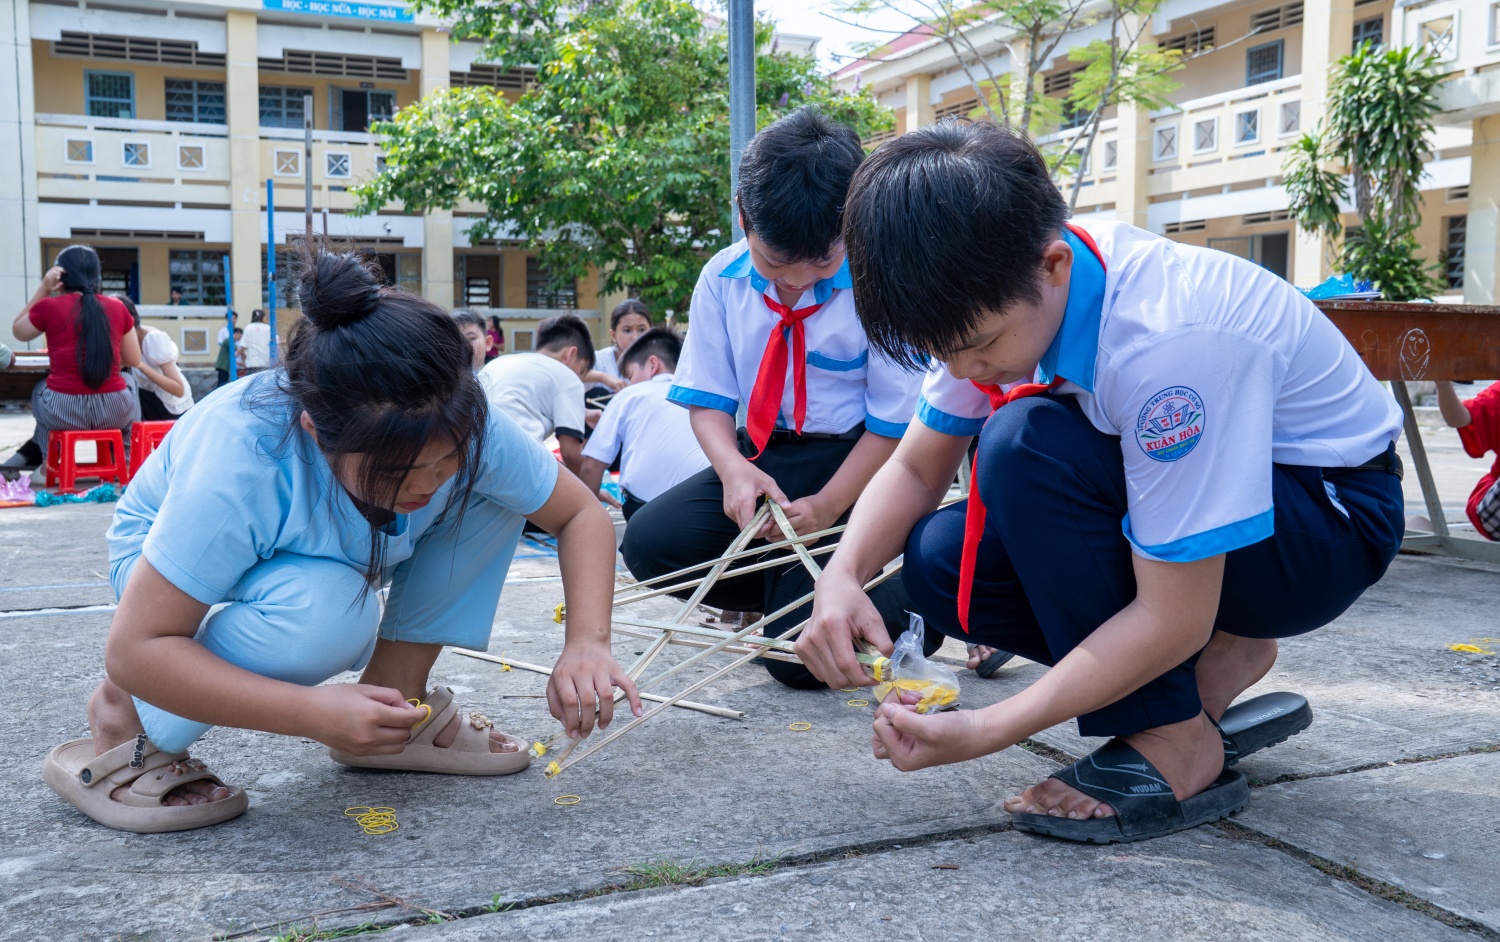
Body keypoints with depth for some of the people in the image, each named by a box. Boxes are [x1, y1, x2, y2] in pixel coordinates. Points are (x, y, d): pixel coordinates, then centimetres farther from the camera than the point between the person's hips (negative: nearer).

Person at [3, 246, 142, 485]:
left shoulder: (48, 306, -2)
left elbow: (18, 331, 20)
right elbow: (134, 360, 12)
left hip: (63, 412, -1)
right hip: (115, 412, 1)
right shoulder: (117, 307, 3)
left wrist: (43, 289, 14)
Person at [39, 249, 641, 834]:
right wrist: (315, 713, -47)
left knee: (494, 492, -15)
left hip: (328, 559, 5)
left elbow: (581, 514, -15)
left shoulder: (466, 430, -29)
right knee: (326, 607, -39)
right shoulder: (242, 465, -41)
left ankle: (398, 697, -4)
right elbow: (135, 649, -37)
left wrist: (587, 642, -33)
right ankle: (124, 724, -13)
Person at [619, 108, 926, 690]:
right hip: (760, 455, 5)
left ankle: (911, 604, 12)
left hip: (853, 464, -5)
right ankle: (788, 588, 3)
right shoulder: (723, 279, -3)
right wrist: (734, 469, -21)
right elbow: (708, 400, 1)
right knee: (650, 542, -19)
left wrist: (826, 508, -20)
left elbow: (895, 423, -10)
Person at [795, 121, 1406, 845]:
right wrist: (843, 575, -23)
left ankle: (1175, 748, -17)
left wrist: (984, 732, -32)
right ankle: (1219, 662, 3)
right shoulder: (993, 292, -12)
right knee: (938, 560, -10)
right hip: (1179, 499, 8)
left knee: (1026, 445, -31)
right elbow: (917, 467, -3)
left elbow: (1173, 619, -31)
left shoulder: (1165, 343, -35)